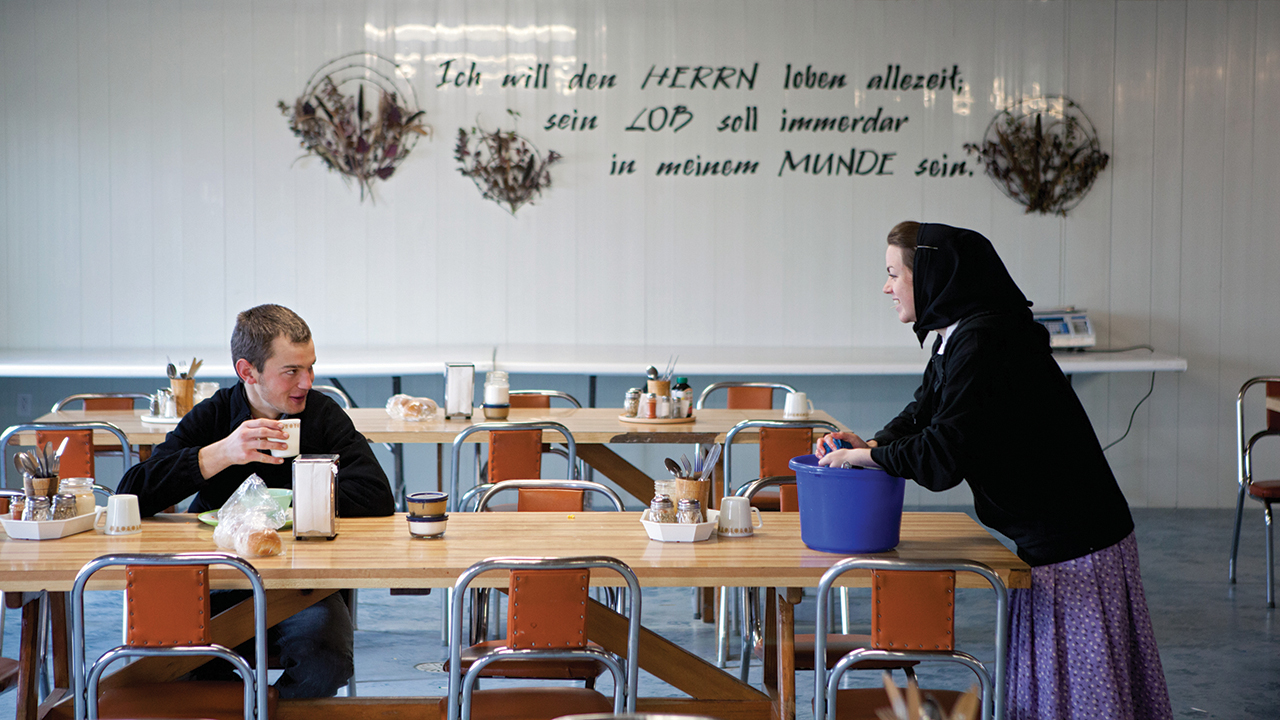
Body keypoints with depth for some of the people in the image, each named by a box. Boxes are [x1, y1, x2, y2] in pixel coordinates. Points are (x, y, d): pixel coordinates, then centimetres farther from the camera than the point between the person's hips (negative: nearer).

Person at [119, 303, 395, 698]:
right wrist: (221, 453, -21)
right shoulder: (211, 417, 2)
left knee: (325, 658, -32)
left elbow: (377, 496, -10)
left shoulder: (323, 414, 2)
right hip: (218, 585, 1)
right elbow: (129, 495, -9)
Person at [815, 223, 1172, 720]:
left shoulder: (982, 344, -23)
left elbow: (943, 458, -28)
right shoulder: (959, 337, 9)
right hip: (1052, 538, 10)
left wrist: (863, 456, -14)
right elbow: (922, 416, 17)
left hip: (1074, 547, -10)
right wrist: (872, 445, -3)